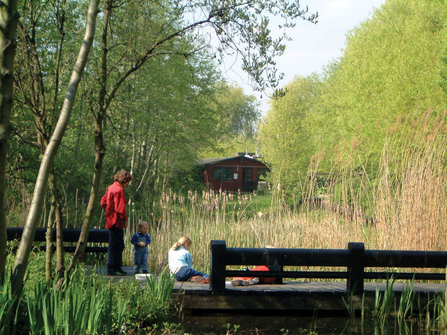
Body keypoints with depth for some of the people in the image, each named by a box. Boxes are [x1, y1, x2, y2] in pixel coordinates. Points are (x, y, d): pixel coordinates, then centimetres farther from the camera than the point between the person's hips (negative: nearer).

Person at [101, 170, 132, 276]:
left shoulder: (111, 188, 14)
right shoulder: (119, 190, -16)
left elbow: (103, 202, 21)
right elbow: (120, 207, -20)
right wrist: (125, 218, -9)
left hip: (110, 220, 10)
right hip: (117, 221, -10)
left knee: (119, 246, 16)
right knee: (115, 246, -6)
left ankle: (117, 268, 21)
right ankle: (112, 269, -4)